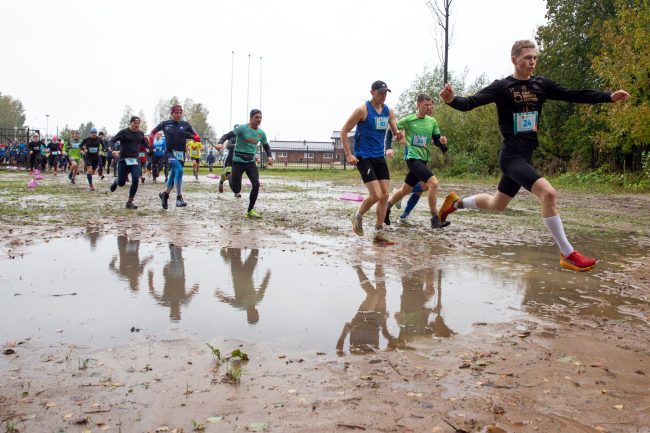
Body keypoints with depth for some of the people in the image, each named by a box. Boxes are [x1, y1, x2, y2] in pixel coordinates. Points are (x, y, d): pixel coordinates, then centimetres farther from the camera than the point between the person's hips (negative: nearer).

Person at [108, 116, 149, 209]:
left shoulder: (141, 133, 6)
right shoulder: (124, 132, -6)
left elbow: (144, 143, 23)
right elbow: (111, 141, -8)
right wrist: (114, 150, -28)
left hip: (135, 160, 3)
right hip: (123, 160, -3)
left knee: (135, 180, -13)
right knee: (121, 183, 2)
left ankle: (129, 202, -2)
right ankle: (116, 181, 42)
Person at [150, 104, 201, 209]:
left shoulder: (185, 125, 4)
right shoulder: (165, 124, 2)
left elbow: (198, 139, 3)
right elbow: (153, 132, 17)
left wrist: (190, 136, -17)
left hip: (180, 154, 3)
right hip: (169, 153, -3)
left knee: (174, 176, 10)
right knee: (179, 170, -28)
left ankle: (165, 194, 37)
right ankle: (179, 198, -28)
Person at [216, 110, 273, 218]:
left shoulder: (261, 133, 4)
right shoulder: (242, 128, -12)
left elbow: (266, 147, 18)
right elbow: (227, 135, -17)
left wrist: (269, 156, -1)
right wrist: (220, 143, -39)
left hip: (251, 162, 4)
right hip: (238, 162, -4)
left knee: (256, 184, -14)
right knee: (236, 190, -3)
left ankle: (250, 210, 1)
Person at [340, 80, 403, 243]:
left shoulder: (389, 111, 6)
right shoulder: (363, 110, -11)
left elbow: (395, 133, 12)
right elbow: (344, 131, -8)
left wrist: (399, 135, -13)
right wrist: (348, 154, -14)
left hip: (380, 157, 6)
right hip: (363, 157, -6)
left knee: (385, 195, 1)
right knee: (376, 195, -14)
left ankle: (379, 232, 11)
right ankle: (358, 216, 14)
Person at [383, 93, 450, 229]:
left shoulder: (432, 121, 8)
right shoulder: (408, 120, -6)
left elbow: (436, 140, 11)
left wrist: (442, 141, -11)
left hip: (423, 160, 7)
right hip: (413, 158, -7)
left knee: (406, 189, 18)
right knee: (433, 182, -22)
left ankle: (386, 208, 38)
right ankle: (435, 219, -16)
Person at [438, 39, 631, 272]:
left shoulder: (541, 84, 7)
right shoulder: (502, 87, -9)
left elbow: (574, 95, 8)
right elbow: (469, 103, -18)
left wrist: (610, 96, 1)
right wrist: (451, 99, -39)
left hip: (525, 156, 8)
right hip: (512, 156, -7)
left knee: (497, 205, 20)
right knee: (548, 193, -24)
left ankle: (456, 202, 44)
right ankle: (568, 255, -13)